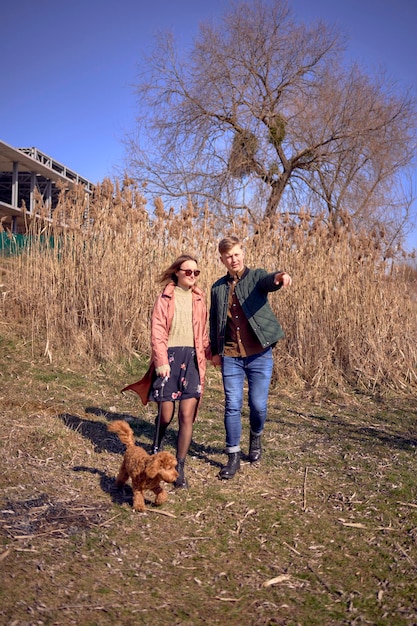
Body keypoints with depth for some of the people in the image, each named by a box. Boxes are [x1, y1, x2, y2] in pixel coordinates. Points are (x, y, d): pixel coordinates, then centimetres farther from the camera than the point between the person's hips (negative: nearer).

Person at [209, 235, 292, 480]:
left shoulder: (256, 277, -1)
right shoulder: (218, 287, 9)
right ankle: (233, 457, 15)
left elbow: (268, 281, -26)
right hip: (230, 356, 2)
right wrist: (215, 350, 15)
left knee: (258, 404, 3)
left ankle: (256, 437, 35)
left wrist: (279, 278, -49)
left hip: (259, 354, -2)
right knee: (232, 406, 3)